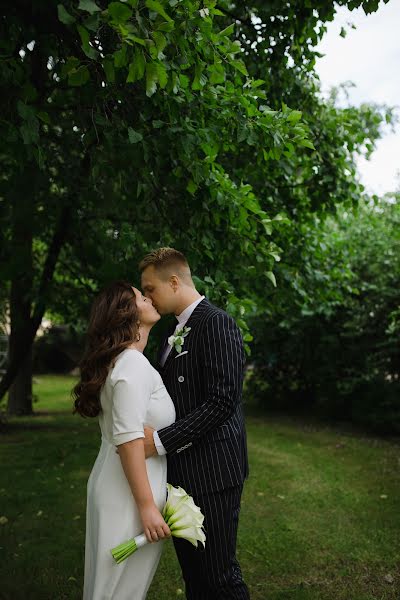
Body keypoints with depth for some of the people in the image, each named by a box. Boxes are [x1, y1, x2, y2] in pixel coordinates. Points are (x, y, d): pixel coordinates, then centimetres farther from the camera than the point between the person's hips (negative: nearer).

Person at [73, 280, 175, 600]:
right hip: (129, 493, -9)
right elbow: (129, 440, -24)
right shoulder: (133, 364, -18)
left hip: (113, 486, 9)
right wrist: (147, 506, -22)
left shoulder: (117, 361, 13)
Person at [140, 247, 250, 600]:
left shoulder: (216, 323, -15)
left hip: (211, 471, -9)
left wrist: (161, 441, -23)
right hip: (182, 470, 9)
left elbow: (222, 401, -23)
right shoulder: (177, 331, 14)